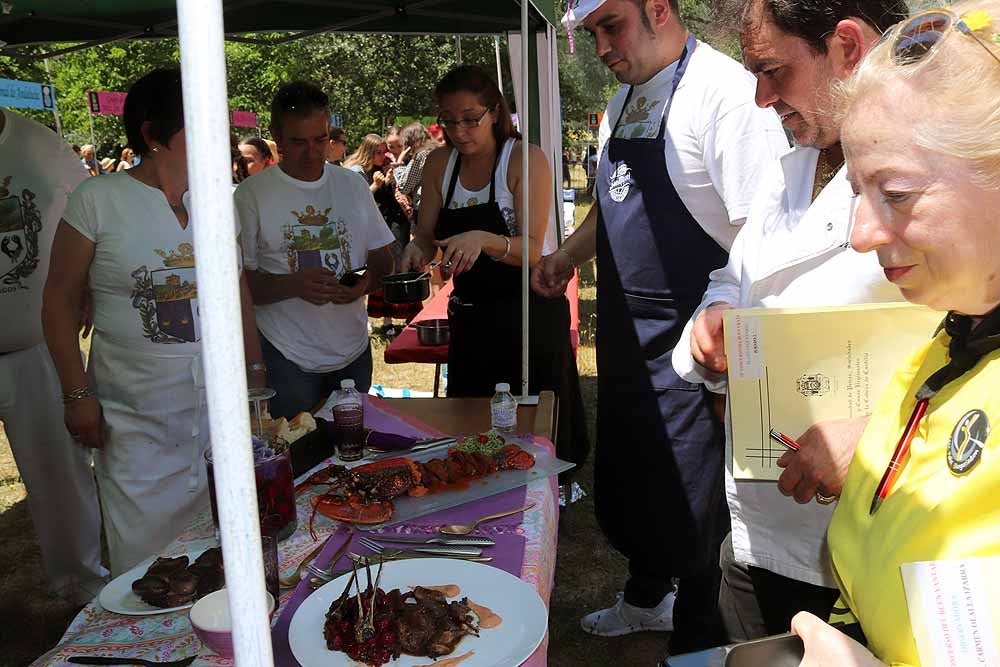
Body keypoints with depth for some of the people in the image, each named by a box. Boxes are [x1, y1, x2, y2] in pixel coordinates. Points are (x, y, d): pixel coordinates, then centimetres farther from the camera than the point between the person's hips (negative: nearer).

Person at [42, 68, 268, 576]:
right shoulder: (99, 200, -6)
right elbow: (60, 301, -2)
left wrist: (255, 373, 12)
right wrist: (77, 395, -6)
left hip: (219, 406, 4)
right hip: (135, 418, -3)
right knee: (147, 560, 7)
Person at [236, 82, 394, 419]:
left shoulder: (353, 185, 8)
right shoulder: (252, 195, -5)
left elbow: (383, 258, 12)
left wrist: (368, 280, -10)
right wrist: (295, 285, -24)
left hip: (354, 350, 4)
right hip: (287, 359, -4)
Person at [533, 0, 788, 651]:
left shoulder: (725, 91, -18)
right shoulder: (624, 101, 11)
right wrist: (568, 256, 12)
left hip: (687, 348, -8)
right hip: (624, 337, 9)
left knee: (689, 502, 5)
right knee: (625, 479, 22)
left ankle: (696, 636, 30)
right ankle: (646, 597, 47)